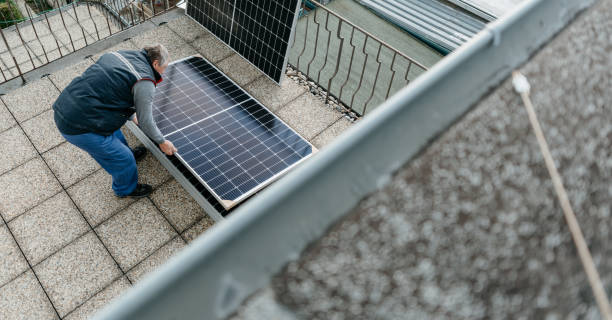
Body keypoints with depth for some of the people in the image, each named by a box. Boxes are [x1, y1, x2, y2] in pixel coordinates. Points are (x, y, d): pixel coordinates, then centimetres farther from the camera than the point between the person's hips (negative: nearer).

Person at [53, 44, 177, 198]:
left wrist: (131, 116, 35)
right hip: (79, 128, -9)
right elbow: (145, 122, -8)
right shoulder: (144, 83, -16)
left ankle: (128, 154, 59)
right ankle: (126, 189, 38)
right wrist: (162, 142, 9)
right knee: (124, 159, 11)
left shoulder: (119, 54, 10)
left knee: (113, 130, 33)